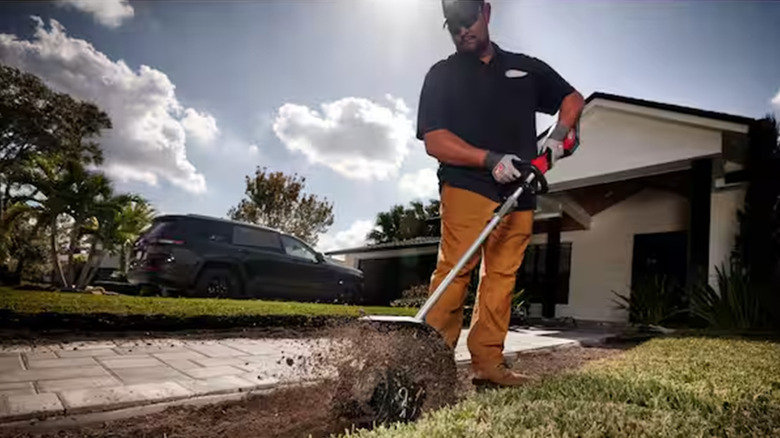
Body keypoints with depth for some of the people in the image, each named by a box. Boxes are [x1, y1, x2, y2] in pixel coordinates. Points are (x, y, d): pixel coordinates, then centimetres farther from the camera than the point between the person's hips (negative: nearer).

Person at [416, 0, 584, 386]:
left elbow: (572, 98, 28)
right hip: (467, 187, -3)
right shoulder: (442, 75, 9)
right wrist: (491, 160, -15)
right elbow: (434, 141, -3)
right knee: (454, 270, -14)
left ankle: (487, 363, 5)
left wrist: (558, 133, 5)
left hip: (519, 195, 4)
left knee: (501, 278, 1)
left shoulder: (526, 68, 21)